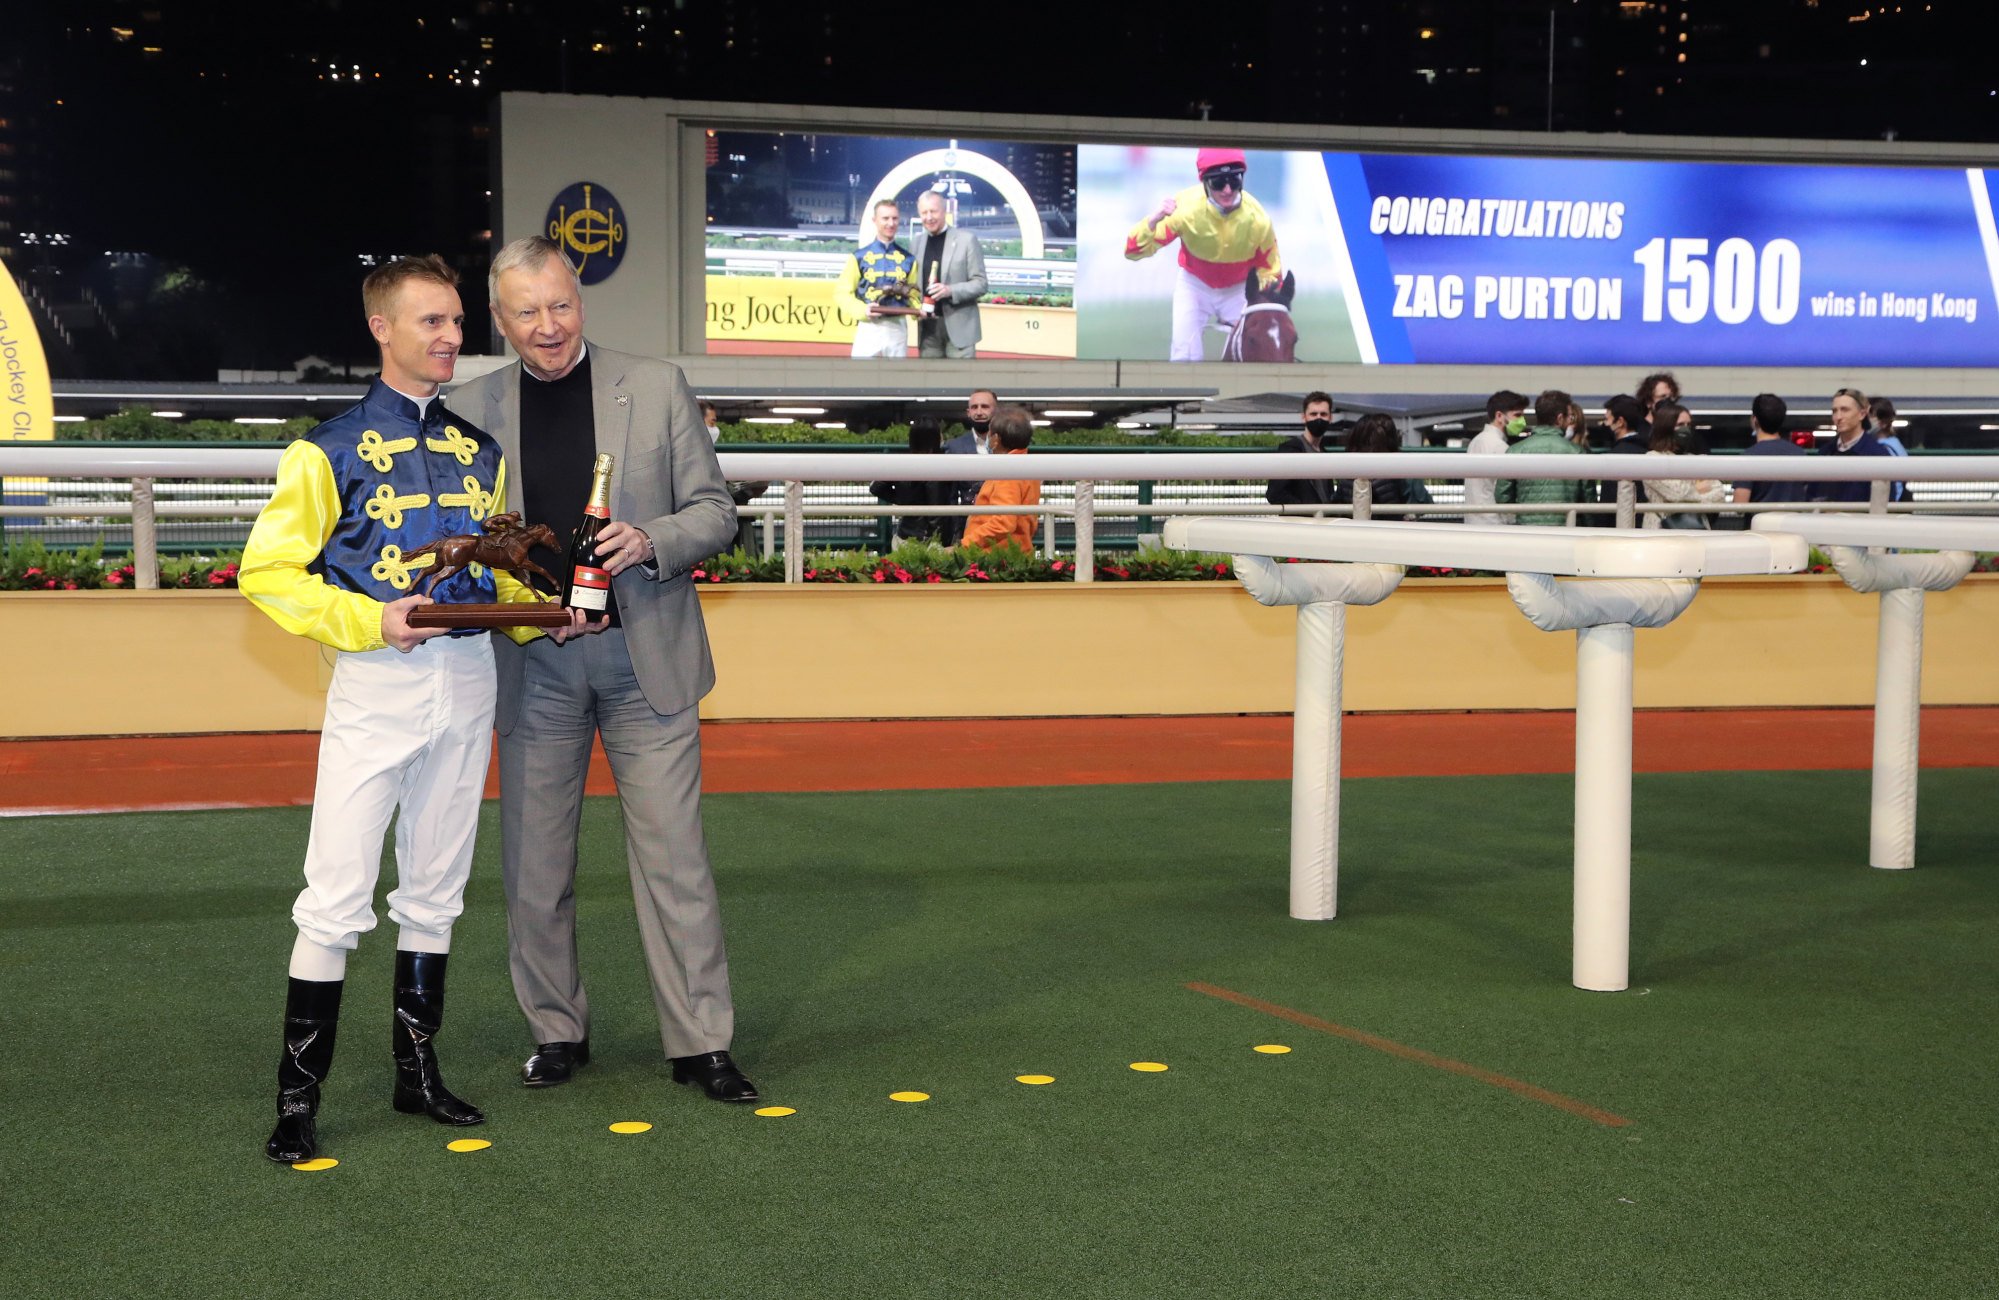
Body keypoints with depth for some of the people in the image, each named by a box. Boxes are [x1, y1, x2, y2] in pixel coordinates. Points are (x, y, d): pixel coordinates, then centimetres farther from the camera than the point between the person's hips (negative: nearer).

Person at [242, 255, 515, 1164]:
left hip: (468, 680, 5)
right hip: (375, 682, -5)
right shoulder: (332, 450, -4)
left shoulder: (480, 453, 13)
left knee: (435, 893, 13)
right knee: (337, 900, -7)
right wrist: (372, 620, -17)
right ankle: (297, 1098, 0)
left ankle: (418, 1071, 23)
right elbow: (266, 570, -6)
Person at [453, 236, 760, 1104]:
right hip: (533, 663, 2)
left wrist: (648, 540, -17)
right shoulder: (475, 407, 4)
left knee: (673, 855, 0)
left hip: (644, 655, -1)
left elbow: (715, 511, 3)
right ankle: (556, 1031, 24)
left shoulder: (656, 387, 2)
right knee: (534, 864, 8)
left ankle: (701, 1042, 8)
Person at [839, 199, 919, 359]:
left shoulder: (908, 259, 9)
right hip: (869, 328, -3)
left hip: (898, 328, 3)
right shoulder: (859, 256, 0)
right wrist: (863, 310, -18)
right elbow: (844, 293, -1)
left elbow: (914, 294, 11)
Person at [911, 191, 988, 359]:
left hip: (959, 327, -4)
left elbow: (980, 283, -5)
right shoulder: (918, 242, 10)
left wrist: (950, 291, -22)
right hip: (928, 328, 4)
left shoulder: (966, 239, -3)